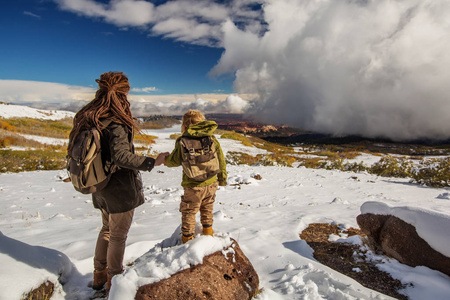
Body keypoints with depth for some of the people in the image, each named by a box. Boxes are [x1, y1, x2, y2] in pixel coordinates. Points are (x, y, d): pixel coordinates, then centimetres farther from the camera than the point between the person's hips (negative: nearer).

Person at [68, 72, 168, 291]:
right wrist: (151, 162, -27)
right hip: (121, 187, -7)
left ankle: (99, 274, 39)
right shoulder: (116, 124, -22)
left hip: (101, 186, 8)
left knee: (107, 228, 25)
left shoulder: (88, 121, 2)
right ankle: (114, 281, 28)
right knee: (118, 234, 10)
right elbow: (121, 156, -32)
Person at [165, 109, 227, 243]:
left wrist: (165, 160, 19)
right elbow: (221, 159, 5)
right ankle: (208, 229, 43)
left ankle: (187, 237, 29)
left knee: (188, 211, 15)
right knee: (207, 207, 28)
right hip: (211, 183, 5)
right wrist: (222, 177, 18)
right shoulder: (212, 139, -1)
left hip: (193, 186, -4)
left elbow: (174, 160, -5)